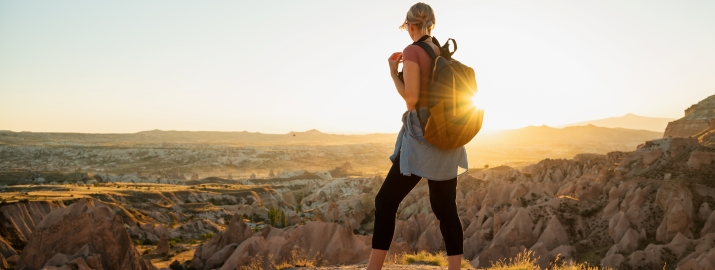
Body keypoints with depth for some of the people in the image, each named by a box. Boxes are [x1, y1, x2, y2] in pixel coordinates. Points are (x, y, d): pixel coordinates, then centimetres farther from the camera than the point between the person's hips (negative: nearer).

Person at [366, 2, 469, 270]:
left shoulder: (412, 51, -9)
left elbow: (411, 98, -16)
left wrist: (393, 70, -1)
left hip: (422, 136, -7)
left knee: (386, 201, 2)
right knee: (446, 209, 9)